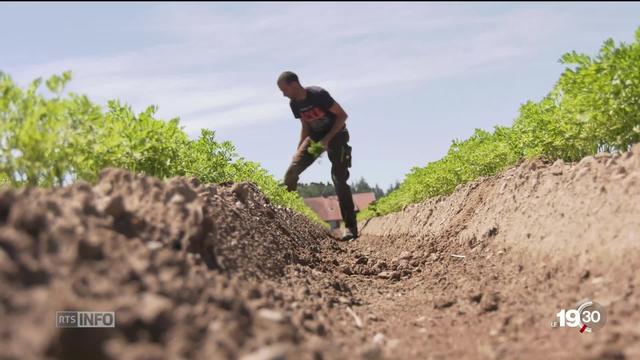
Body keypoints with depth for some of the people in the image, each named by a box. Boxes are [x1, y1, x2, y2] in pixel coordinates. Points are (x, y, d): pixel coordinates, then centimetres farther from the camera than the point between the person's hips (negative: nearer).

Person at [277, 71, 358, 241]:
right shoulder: (294, 104, -2)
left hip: (336, 135, -6)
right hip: (314, 136, 6)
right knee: (291, 172, -11)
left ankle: (350, 227, -10)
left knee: (339, 180, -15)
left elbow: (342, 115, -18)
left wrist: (327, 139, -24)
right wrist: (298, 150, 3)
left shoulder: (318, 94, -23)